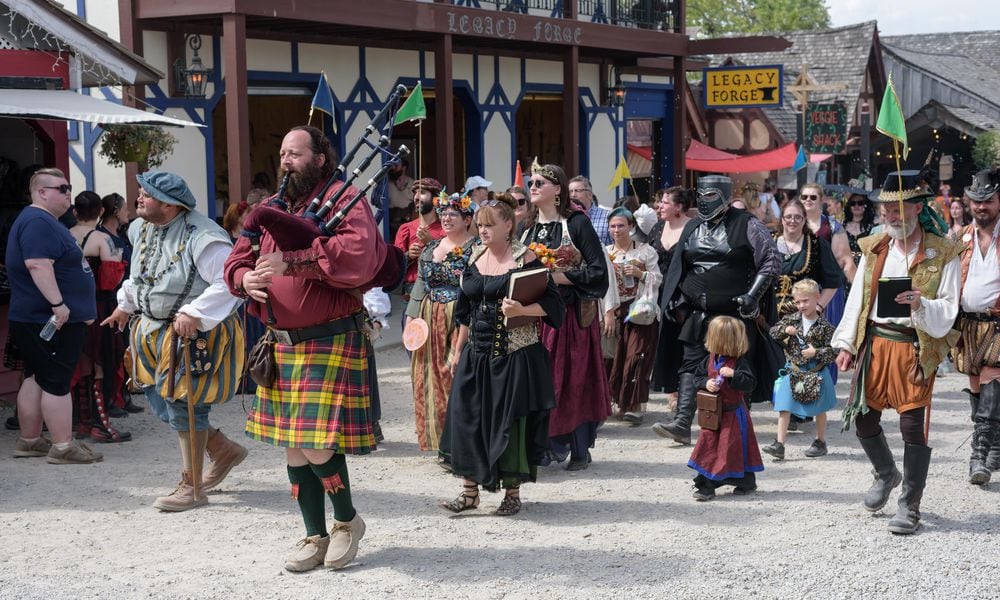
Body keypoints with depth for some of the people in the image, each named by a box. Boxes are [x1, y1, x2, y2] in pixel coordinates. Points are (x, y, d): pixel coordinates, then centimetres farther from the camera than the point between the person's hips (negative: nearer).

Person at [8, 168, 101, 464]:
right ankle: (63, 447, -3)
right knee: (57, 382, -7)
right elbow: (38, 265, -28)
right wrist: (58, 303, -30)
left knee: (36, 378, 14)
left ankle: (29, 441, 21)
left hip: (37, 319, 11)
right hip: (54, 320, -11)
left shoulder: (44, 221, 19)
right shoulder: (38, 222, -16)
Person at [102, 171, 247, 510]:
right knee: (159, 402, 11)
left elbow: (229, 282, -28)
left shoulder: (201, 237, -22)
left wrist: (195, 314, -32)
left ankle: (191, 488, 9)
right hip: (154, 333, 9)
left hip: (195, 337, -9)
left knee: (183, 405, -5)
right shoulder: (142, 230, 6)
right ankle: (224, 451, 30)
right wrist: (126, 305, 24)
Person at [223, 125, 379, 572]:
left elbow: (359, 255, -24)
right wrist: (245, 278, -8)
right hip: (282, 343, 7)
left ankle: (348, 520, 16)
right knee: (293, 447, 11)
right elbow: (239, 259, 16)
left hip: (330, 342, -7)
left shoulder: (344, 200, -7)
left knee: (318, 447, -10)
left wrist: (291, 261, -27)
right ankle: (316, 536, 24)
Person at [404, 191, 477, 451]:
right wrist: (412, 315, 10)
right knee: (433, 377, 6)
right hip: (430, 322, 6)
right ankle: (440, 438, 14)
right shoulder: (430, 249, 17)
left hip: (461, 322, -6)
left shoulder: (476, 249, -4)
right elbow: (420, 284, 20)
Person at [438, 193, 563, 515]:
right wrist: (457, 351, 17)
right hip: (477, 353, 6)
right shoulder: (475, 259, 10)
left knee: (510, 421, 0)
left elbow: (551, 303, -10)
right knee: (466, 416, 1)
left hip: (515, 354, -6)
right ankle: (469, 491, 10)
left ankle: (512, 493, 14)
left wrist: (520, 310, -26)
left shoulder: (525, 259, -8)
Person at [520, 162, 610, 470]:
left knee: (573, 379, -2)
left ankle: (580, 450, 6)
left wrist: (559, 277, -17)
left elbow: (598, 271, -10)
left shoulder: (577, 223, -6)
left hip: (570, 314, -5)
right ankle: (550, 443, 12)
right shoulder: (528, 226, 12)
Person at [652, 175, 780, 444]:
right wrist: (677, 300, 12)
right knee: (691, 364, -6)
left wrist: (753, 294, -12)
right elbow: (678, 267, 21)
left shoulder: (747, 225, -3)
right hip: (698, 314, 4)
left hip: (736, 313, -4)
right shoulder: (692, 227, 14)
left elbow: (772, 261, -4)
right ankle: (682, 424, -12)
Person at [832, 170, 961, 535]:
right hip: (874, 343, 5)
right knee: (863, 417, 9)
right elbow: (857, 298, 12)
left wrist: (921, 305, -27)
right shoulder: (873, 248, 9)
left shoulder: (942, 253, -5)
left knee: (913, 425, -5)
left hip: (916, 348, -5)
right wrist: (846, 344, 7)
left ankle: (910, 506, 7)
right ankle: (886, 474, 37)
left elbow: (948, 311, -7)